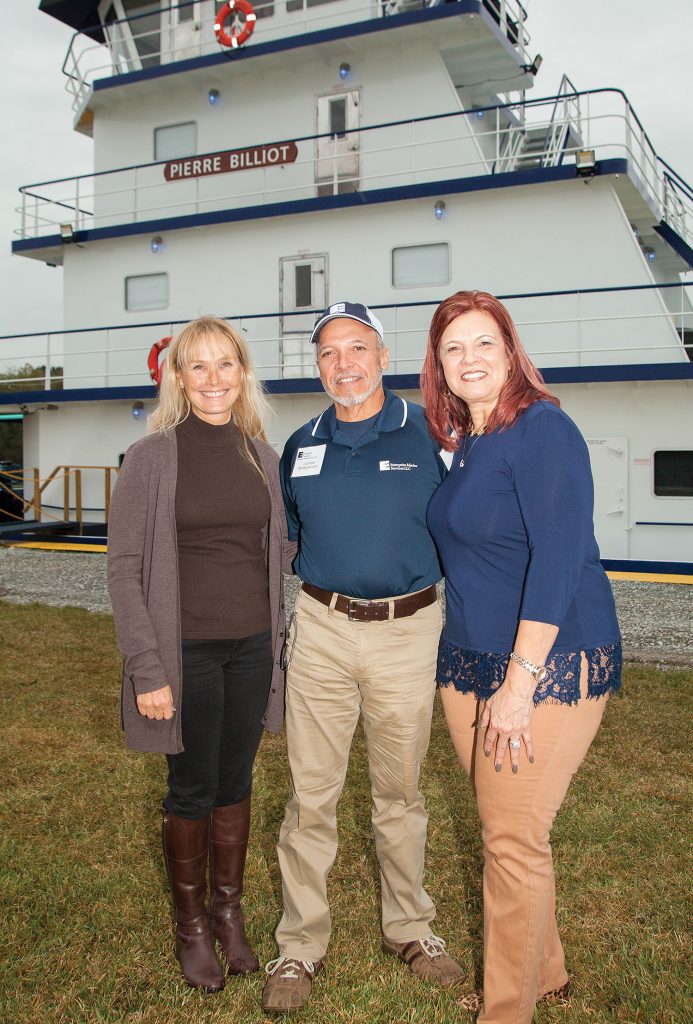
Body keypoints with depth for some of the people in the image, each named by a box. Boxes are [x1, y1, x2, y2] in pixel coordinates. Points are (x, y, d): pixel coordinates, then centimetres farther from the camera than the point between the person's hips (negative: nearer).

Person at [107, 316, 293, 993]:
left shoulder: (262, 455, 6)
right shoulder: (152, 457, -8)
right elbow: (124, 568, -9)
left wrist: (278, 638, 8)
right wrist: (147, 669, -13)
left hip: (252, 647, 4)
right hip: (186, 650, -4)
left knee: (235, 782, 14)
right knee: (193, 789, 8)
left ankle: (228, 911, 34)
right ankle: (191, 926, 29)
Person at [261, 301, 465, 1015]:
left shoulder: (426, 434, -2)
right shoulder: (301, 446, 7)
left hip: (408, 633, -1)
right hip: (321, 631, 2)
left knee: (400, 791, 14)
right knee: (311, 795, 6)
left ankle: (409, 928, 33)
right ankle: (300, 945, 22)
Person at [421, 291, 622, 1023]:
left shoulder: (541, 430, -15)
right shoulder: (461, 442, 11)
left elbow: (559, 556, -21)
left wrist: (521, 681, -23)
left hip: (551, 663, -8)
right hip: (470, 662, 8)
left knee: (515, 839, 2)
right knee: (504, 828, 17)